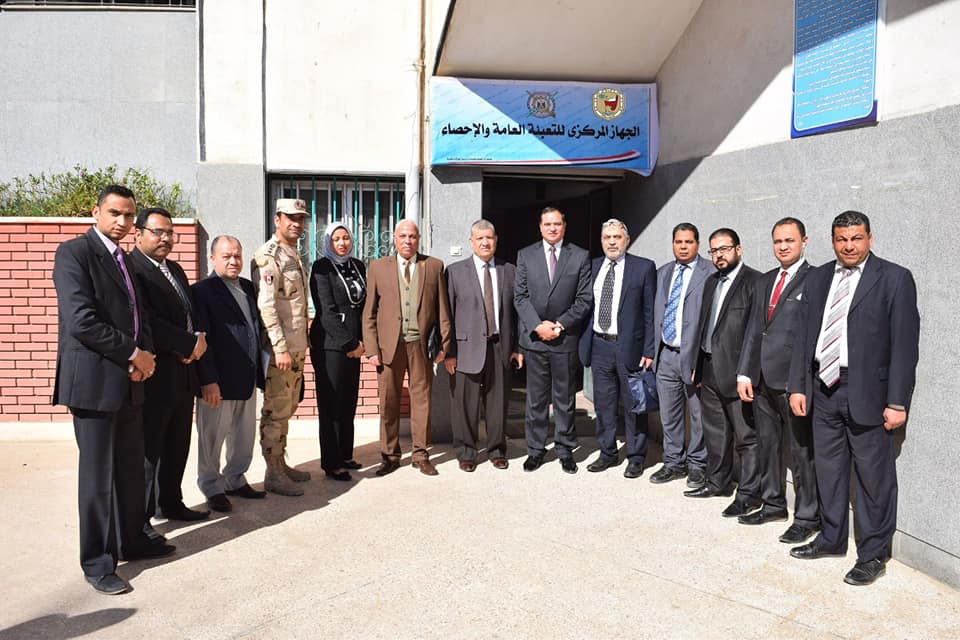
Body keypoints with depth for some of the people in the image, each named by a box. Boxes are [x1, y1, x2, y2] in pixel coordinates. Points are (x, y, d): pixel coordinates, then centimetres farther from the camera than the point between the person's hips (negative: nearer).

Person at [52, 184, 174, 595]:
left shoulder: (124, 259, 16)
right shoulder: (73, 253, -9)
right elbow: (81, 320, -19)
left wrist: (145, 354, -2)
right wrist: (133, 354, -12)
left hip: (130, 381, 8)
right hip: (94, 381, -8)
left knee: (132, 468, 15)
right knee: (99, 474, 0)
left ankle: (131, 541, 29)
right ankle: (97, 563, 12)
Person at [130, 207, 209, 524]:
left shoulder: (175, 269, 17)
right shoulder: (130, 269, -12)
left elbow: (190, 314, 19)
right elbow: (146, 321, -21)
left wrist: (198, 339, -2)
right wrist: (189, 344, -16)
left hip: (182, 374, 8)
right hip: (153, 376, -8)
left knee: (177, 448, 18)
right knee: (147, 451, 1)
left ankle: (171, 504, 32)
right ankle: (140, 519, 13)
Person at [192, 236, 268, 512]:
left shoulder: (248, 287, 11)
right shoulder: (203, 290, -10)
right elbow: (202, 340, -14)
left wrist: (259, 371, 11)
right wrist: (208, 381, -18)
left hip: (247, 379, 7)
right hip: (219, 382, -7)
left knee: (245, 437, 16)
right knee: (212, 438, 7)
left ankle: (235, 480, 33)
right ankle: (212, 488, 23)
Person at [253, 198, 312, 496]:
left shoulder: (294, 254, 16)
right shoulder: (268, 256, -12)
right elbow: (265, 305, -19)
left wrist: (301, 344, 18)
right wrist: (280, 347, -22)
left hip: (297, 346, 9)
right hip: (279, 347, -9)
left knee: (288, 408, 16)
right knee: (275, 411, -2)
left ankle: (281, 464, 27)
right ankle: (273, 474, 7)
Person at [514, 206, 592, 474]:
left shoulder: (580, 257, 4)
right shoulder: (525, 255, 7)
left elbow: (584, 299, 0)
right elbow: (520, 296, 2)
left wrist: (560, 324, -10)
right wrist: (537, 325, -10)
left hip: (566, 338, -1)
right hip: (534, 338, 1)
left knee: (565, 398, 8)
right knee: (536, 398, 7)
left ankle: (565, 449, 20)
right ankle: (535, 449, 18)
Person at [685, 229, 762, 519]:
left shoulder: (754, 282, -10)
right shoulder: (711, 282, 15)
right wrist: (699, 366, 16)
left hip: (737, 372, -8)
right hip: (711, 372, 8)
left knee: (747, 436, 1)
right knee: (715, 432, 19)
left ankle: (748, 494, 10)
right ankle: (718, 482, 33)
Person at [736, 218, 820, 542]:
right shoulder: (765, 281, 15)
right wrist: (744, 373, 9)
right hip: (762, 380, 7)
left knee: (801, 451, 3)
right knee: (767, 445, 17)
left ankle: (807, 517, 16)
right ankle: (773, 504, 32)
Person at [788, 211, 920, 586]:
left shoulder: (894, 279, -5)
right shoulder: (818, 278, 10)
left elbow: (904, 344, -9)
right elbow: (804, 334, 10)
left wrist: (897, 401, -13)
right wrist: (798, 385, 5)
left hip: (867, 393, -5)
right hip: (824, 388, 5)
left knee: (873, 477, 4)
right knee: (828, 470, 16)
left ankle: (873, 553, 19)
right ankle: (831, 538, 33)